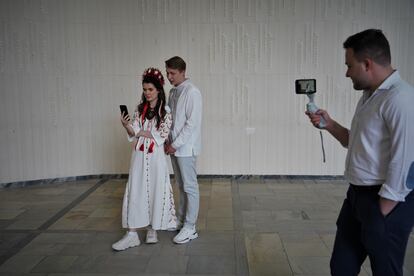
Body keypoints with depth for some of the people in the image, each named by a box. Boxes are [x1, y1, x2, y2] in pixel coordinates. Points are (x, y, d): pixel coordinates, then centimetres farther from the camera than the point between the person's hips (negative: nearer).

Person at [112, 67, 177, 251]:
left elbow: (161, 136, -9)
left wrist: (141, 132, -8)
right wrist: (127, 126, -17)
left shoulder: (165, 111, -3)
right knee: (135, 192, -1)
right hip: (139, 155, 3)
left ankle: (152, 230, 21)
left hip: (156, 156, -3)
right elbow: (133, 133, 3)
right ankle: (132, 234, 3)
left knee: (156, 191, 5)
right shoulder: (140, 109, 8)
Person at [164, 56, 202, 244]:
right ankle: (181, 220, 29)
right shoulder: (173, 92, 12)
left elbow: (192, 123, -18)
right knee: (181, 186, 16)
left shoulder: (192, 92, -13)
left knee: (190, 187, -1)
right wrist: (168, 142, 5)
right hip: (174, 146, 8)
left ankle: (190, 228, 7)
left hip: (186, 147, -8)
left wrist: (176, 144, -16)